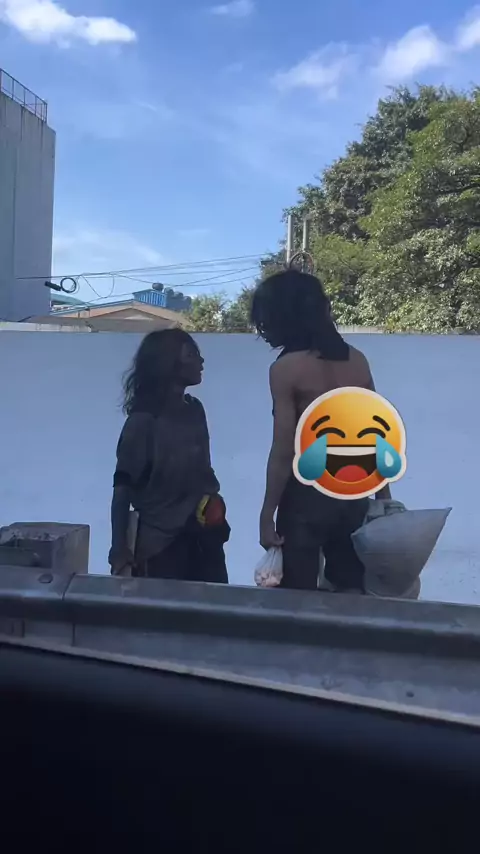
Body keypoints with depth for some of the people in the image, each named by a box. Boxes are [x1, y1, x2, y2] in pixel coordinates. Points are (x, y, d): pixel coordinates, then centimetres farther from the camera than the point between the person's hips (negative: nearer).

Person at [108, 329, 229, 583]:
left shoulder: (194, 410, 4)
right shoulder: (144, 421, -15)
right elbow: (123, 486, -15)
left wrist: (213, 501, 4)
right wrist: (119, 547, -15)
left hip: (203, 535, 6)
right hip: (160, 543, -6)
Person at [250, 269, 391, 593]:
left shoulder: (286, 368, -14)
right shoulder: (357, 361, 3)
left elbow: (283, 453, -15)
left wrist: (267, 515, -7)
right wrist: (384, 498, 15)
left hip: (306, 495, -5)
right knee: (352, 591, 16)